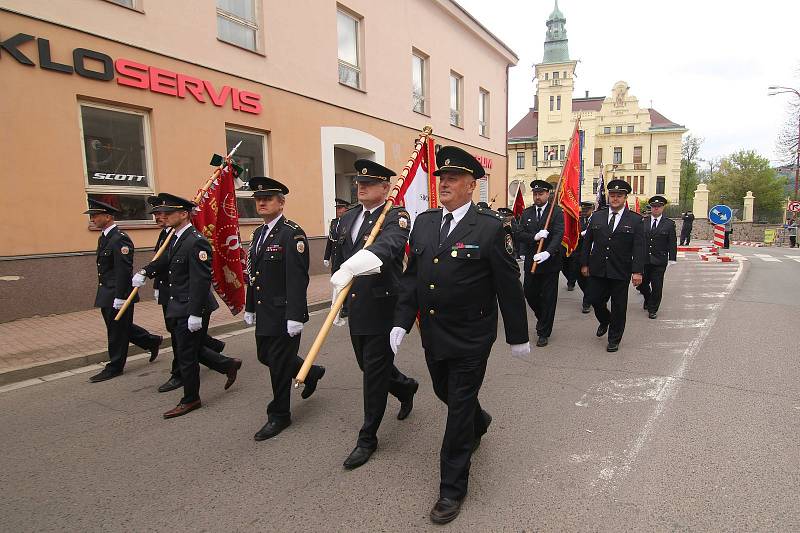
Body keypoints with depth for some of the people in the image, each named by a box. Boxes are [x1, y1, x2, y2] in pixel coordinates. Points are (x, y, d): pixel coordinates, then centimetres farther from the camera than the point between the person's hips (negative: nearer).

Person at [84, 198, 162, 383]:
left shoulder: (120, 239, -18)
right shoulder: (103, 238, 14)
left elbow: (124, 270, -22)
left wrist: (119, 298, -23)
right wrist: (103, 294, 20)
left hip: (118, 295, -10)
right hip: (107, 295, 10)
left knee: (117, 330, 3)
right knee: (119, 328, 17)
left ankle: (114, 367, 16)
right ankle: (152, 341, 31)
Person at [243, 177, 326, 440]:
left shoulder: (292, 234, -15)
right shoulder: (258, 233, 12)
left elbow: (298, 279, -21)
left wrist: (295, 316, -24)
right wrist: (250, 308, 19)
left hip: (283, 313, -9)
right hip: (263, 312, 9)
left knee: (279, 363, 2)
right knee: (266, 356, 19)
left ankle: (279, 416, 21)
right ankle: (311, 372, 40)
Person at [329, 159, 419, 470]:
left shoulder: (396, 217, -13)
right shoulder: (347, 218, 10)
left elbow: (386, 246, -35)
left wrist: (351, 267, -52)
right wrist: (338, 301, 20)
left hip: (382, 307, -7)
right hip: (356, 306, 7)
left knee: (374, 370, 2)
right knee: (368, 364, 19)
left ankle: (368, 439, 19)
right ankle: (405, 387, 49)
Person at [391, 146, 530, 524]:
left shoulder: (490, 227, -13)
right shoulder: (424, 222, 3)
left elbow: (509, 286, -8)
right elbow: (411, 276, 7)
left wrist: (518, 336, -3)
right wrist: (402, 322, -1)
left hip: (470, 338, -6)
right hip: (432, 334, 6)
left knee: (459, 408, 4)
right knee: (445, 393, 24)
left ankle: (452, 488, 23)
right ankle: (479, 423, 57)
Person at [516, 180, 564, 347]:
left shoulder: (556, 212, -6)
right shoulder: (526, 213, 8)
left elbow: (558, 235, -18)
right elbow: (519, 234, 0)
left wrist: (547, 253, -33)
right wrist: (535, 237, -20)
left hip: (550, 262, -4)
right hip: (531, 261, 4)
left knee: (548, 298, 3)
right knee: (529, 294, 11)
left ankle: (544, 333, 17)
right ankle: (543, 318, 40)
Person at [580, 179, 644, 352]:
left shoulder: (635, 220, -2)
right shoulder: (597, 216, 6)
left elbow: (639, 248, -6)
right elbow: (587, 241, 9)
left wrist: (637, 271, -13)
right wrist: (584, 263, 6)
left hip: (621, 272, -2)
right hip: (597, 269, 2)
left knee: (619, 306, 6)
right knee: (594, 299, 6)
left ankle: (614, 340, 22)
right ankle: (605, 321, 39)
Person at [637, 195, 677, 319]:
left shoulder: (669, 224, 1)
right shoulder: (643, 221, 4)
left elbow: (672, 243, 1)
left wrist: (672, 259, -5)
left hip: (659, 261, -1)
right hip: (643, 259, 2)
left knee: (656, 286, 2)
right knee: (641, 283, 8)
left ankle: (652, 309, 17)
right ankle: (648, 300, 37)